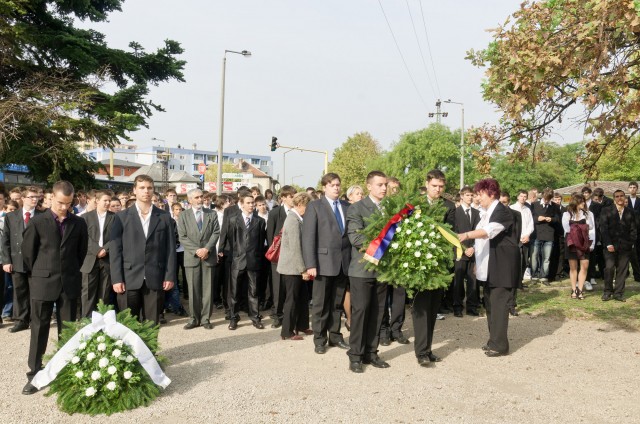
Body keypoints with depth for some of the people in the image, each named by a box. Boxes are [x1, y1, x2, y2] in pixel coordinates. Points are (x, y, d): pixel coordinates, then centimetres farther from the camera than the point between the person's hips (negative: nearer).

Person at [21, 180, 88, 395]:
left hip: (70, 284, 2)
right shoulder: (37, 222, -4)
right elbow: (28, 252, 3)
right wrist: (37, 275, 8)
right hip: (43, 283, -1)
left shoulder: (79, 223, 2)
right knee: (39, 330, 4)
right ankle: (34, 374, 13)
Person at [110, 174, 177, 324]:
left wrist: (170, 276, -1)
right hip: (129, 279, -1)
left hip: (155, 280, 1)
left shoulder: (164, 217, 8)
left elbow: (170, 249, 6)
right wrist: (116, 279, -7)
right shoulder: (122, 217, 5)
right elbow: (115, 249, 1)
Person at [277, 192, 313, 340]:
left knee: (302, 297, 17)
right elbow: (295, 248, -22)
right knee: (292, 299, 2)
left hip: (296, 267, 9)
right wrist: (303, 270, -18)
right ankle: (287, 332, 14)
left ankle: (302, 325, 31)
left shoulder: (296, 218, 9)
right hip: (292, 267, -9)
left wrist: (304, 268, 14)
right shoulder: (293, 221, -20)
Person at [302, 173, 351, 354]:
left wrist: (352, 259, -1)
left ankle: (335, 336, 24)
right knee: (320, 304, 5)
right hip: (324, 261, -3)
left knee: (337, 303, 13)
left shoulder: (347, 207, 11)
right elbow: (308, 237, -7)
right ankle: (319, 339, 17)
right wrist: (310, 264, -14)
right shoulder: (314, 206, 0)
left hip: (343, 262, 4)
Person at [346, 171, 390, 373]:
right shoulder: (356, 208, -4)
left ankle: (371, 352, 18)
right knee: (360, 310, -1)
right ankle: (355, 355, 8)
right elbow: (355, 238, -15)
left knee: (377, 312, 9)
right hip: (363, 268, -5)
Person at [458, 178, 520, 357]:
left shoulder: (502, 212, -13)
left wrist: (466, 235, -42)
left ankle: (500, 344, -3)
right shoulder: (485, 213, 14)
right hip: (488, 266, 9)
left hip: (501, 265, -9)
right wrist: (476, 258, 16)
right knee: (490, 303, 12)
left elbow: (489, 231, -31)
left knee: (498, 303, -8)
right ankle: (494, 340, 21)